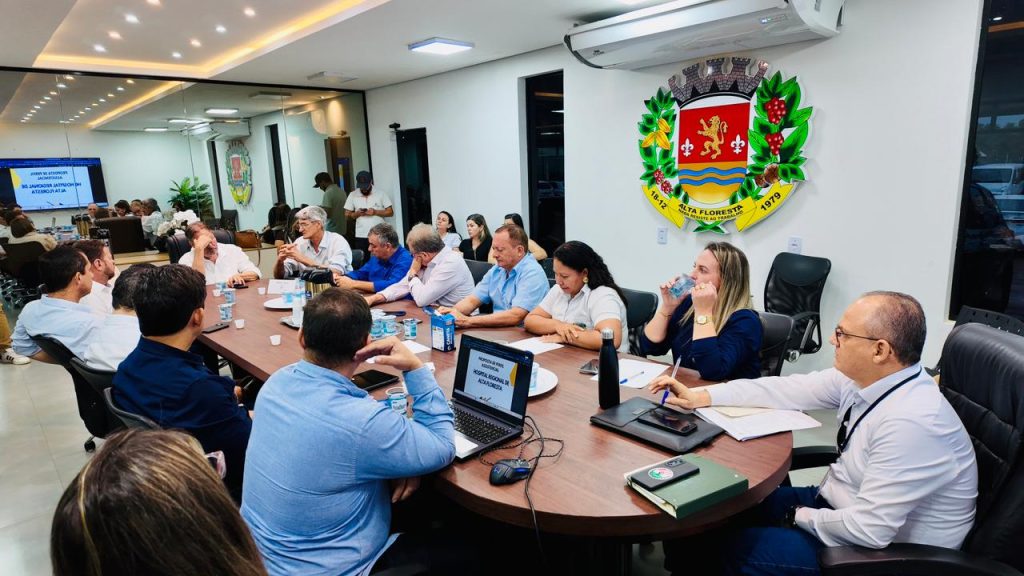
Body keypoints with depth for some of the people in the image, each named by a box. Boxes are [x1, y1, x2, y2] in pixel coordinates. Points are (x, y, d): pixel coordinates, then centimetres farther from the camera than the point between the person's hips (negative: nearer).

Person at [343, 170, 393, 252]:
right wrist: (357, 214, -11)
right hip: (361, 236, 1)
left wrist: (375, 212, -13)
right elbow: (347, 214, 10)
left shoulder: (380, 194, 1)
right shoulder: (353, 195, 5)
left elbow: (390, 212, 1)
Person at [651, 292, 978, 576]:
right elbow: (788, 389, 0)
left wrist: (801, 517, -13)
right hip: (838, 503, 8)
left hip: (885, 549, -7)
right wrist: (700, 396, -2)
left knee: (737, 547, -10)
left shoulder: (911, 423, -33)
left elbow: (870, 530, -30)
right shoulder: (860, 376, -8)